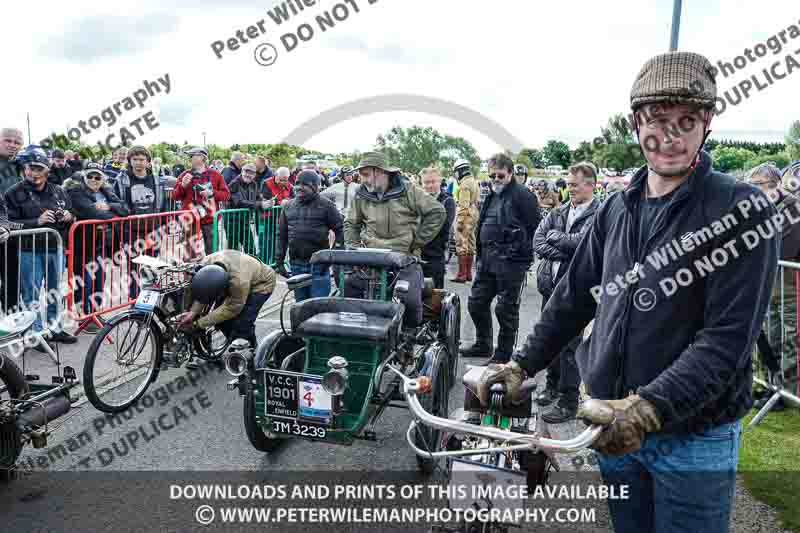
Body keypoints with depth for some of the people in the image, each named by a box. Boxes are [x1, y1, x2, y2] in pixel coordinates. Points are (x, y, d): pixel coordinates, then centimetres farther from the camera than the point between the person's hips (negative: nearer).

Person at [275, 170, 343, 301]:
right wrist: (279, 261, 11)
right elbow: (282, 235, 15)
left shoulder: (326, 205, -1)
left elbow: (340, 230, -2)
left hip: (318, 264, -4)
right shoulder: (288, 206, 12)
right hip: (296, 264, 5)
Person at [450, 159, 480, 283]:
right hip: (474, 216, 10)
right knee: (470, 244, 13)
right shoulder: (474, 182, 17)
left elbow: (464, 205, -20)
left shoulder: (464, 184, -13)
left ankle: (461, 275, -7)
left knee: (462, 245, -8)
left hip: (466, 216, -10)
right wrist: (475, 216, 20)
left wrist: (460, 221, -20)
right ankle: (468, 273, 19)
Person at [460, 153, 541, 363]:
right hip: (487, 259, 9)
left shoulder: (521, 195, -10)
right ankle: (483, 344, 33)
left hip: (511, 261, -9)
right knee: (476, 302, 15)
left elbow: (534, 227, -14)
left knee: (506, 309, 2)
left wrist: (520, 252, -14)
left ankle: (503, 355, 14)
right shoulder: (492, 195, 16)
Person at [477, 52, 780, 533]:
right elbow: (574, 298, 8)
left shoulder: (743, 211, -12)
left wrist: (648, 408, -29)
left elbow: (728, 336, -19)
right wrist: (522, 365, 1)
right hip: (617, 426, 5)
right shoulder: (617, 209, 4)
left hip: (695, 435, -4)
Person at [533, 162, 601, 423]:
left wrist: (554, 235, -6)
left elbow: (581, 242, -21)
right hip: (551, 283, 6)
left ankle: (569, 401, 8)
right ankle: (553, 385, 32)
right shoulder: (559, 212, 13)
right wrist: (562, 253, -12)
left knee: (570, 343, -2)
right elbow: (538, 240, 2)